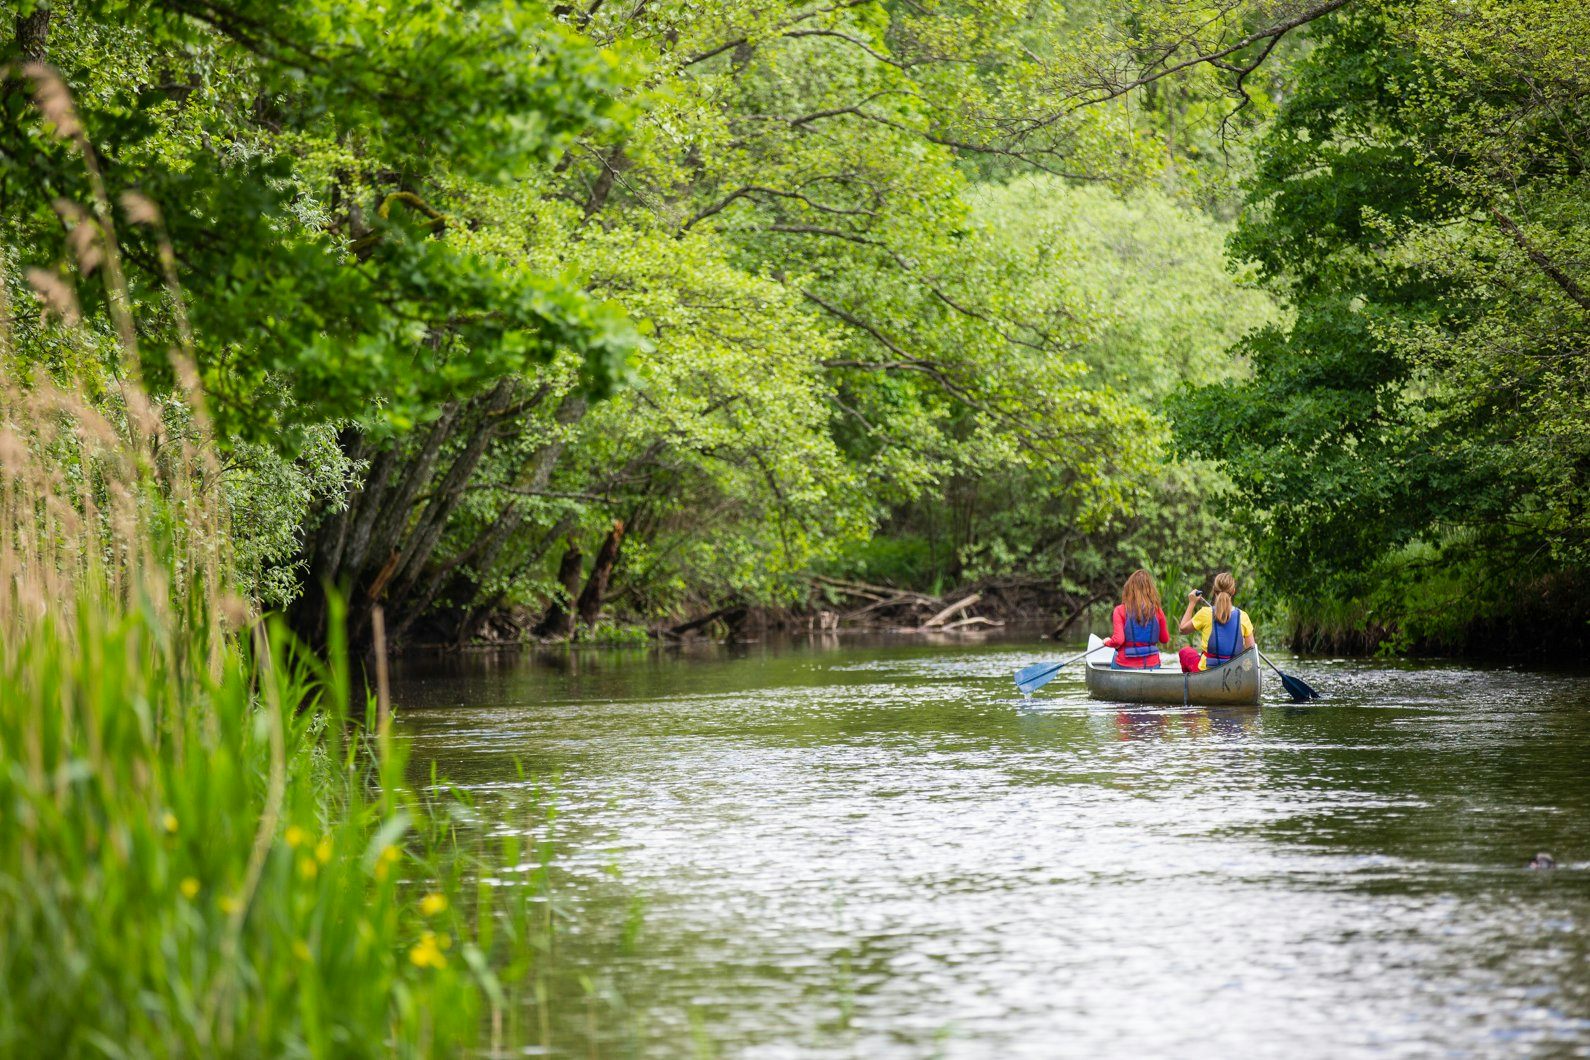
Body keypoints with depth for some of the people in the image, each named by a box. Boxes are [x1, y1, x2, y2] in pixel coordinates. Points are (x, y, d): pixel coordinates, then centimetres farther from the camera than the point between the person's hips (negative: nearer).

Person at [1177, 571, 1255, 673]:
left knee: (1184, 652, 30)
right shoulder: (1242, 616, -7)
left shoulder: (1206, 613, -12)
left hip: (1207, 670, -2)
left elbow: (1183, 628, 5)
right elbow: (1251, 649, -6)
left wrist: (1191, 603, 12)